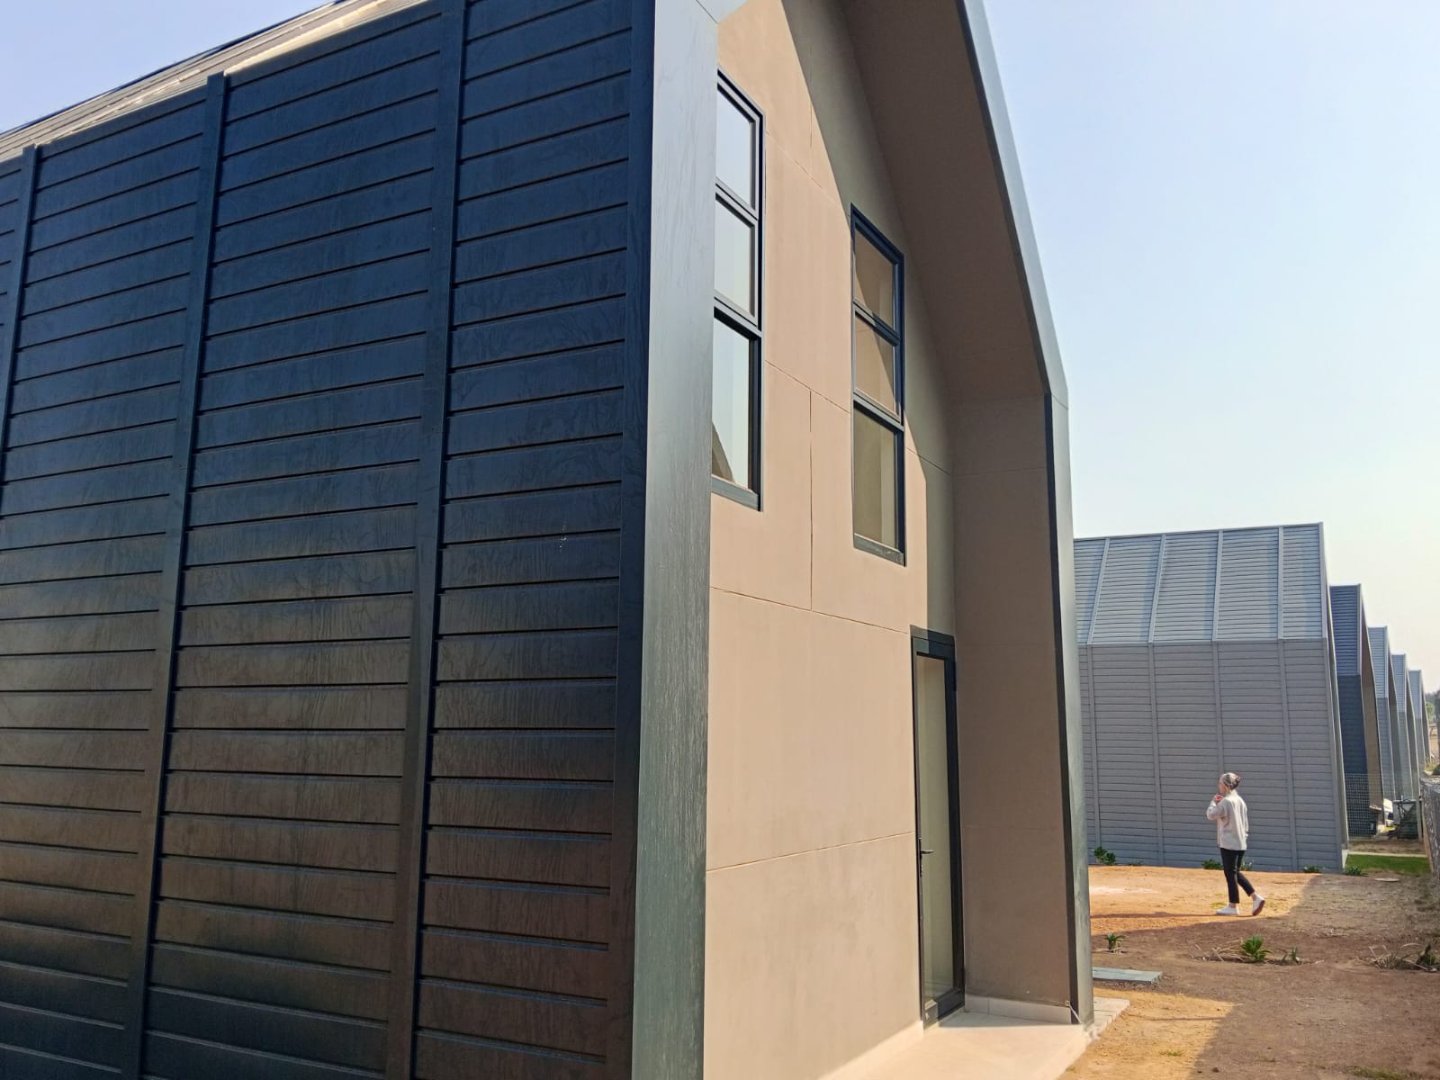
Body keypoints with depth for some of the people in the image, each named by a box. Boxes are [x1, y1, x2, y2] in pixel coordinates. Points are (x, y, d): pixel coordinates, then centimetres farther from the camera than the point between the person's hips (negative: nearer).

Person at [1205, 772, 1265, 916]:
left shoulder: (1225, 802, -16)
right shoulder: (1240, 801, 10)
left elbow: (1210, 815, -11)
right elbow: (1245, 822, 14)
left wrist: (1214, 801, 4)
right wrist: (1244, 835, 21)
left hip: (1229, 844, -8)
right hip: (1241, 843, 8)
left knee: (1230, 874, 0)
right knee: (1236, 873, 17)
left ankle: (1233, 906, 6)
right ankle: (1256, 897, 9)